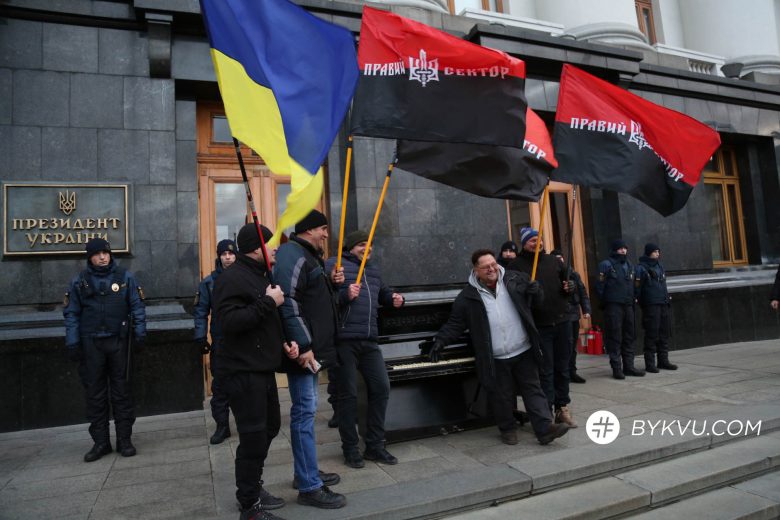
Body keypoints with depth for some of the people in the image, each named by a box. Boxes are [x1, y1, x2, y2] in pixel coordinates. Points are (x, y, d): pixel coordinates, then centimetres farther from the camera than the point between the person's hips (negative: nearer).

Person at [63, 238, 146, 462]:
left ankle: (124, 439, 15)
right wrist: (72, 343, -1)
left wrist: (140, 334, -3)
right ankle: (101, 442, 19)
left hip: (118, 342, -1)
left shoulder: (125, 277, 0)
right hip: (90, 343, 2)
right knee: (95, 393, 8)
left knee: (121, 392, 6)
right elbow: (71, 313, 6)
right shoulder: (79, 281, 4)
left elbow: (137, 307, 2)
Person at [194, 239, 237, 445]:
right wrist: (200, 337, -4)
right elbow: (201, 312, 3)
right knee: (219, 384, 6)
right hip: (220, 342, 1)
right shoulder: (209, 282, 2)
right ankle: (222, 426, 19)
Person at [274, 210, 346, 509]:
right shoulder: (292, 253, -14)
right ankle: (309, 487, 4)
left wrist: (332, 283, 7)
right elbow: (288, 301, -24)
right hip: (303, 349, -11)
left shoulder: (309, 256, 19)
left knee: (306, 410, 17)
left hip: (312, 346, 11)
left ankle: (306, 472, 29)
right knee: (305, 412, -5)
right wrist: (302, 345, -26)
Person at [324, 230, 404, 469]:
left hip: (369, 341, 7)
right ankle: (350, 449, 18)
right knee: (348, 394, 2)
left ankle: (374, 445, 22)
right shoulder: (334, 265, -3)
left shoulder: (373, 270, 20)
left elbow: (383, 293, 33)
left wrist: (394, 299, 12)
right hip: (344, 341, -7)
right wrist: (346, 294, -27)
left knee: (381, 388, 7)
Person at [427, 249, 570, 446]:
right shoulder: (467, 297, -5)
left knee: (533, 390, 7)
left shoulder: (515, 279, 1)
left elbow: (537, 296, 14)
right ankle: (508, 429, 29)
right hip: (496, 360, -1)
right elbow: (455, 324, 1)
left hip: (524, 352, 2)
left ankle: (545, 428, 12)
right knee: (502, 396, 10)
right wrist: (440, 340, -12)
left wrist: (535, 290, -10)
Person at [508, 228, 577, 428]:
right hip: (539, 326, -5)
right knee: (545, 370, -1)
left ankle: (563, 408, 25)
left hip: (562, 322, 5)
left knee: (562, 368, 12)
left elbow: (567, 281, 23)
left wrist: (569, 288, 1)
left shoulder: (553, 261, 13)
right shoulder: (517, 265, -1)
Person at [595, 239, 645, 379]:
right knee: (615, 337, -4)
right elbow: (600, 285, -10)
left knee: (629, 337, 11)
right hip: (613, 306, -7)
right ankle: (617, 368, 2)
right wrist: (605, 301, -7)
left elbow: (632, 285, 21)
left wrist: (632, 300, 12)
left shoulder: (630, 265, 15)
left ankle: (628, 366, 20)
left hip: (628, 305, 7)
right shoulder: (607, 265, -7)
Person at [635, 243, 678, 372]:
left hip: (664, 304, 8)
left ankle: (663, 360, 21)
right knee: (651, 335, -5)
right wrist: (637, 299, -15)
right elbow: (637, 287, -10)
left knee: (664, 333, 11)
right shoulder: (641, 268, -6)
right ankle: (650, 363, 1)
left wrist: (667, 297, 18)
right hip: (651, 305, -7)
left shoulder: (659, 266, 17)